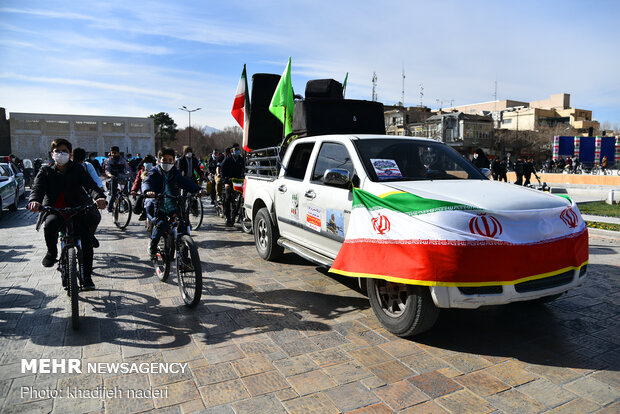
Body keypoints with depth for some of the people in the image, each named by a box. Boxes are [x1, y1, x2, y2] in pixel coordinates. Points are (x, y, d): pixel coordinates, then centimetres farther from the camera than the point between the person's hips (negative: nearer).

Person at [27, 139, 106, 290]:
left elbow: (90, 184, -14)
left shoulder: (77, 169, 3)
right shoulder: (46, 171, 5)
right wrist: (34, 200, -37)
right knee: (50, 224, -35)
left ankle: (87, 277, -3)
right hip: (54, 209, 0)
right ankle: (52, 252, -4)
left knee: (86, 238, -16)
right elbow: (38, 187, -12)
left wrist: (99, 197, -38)